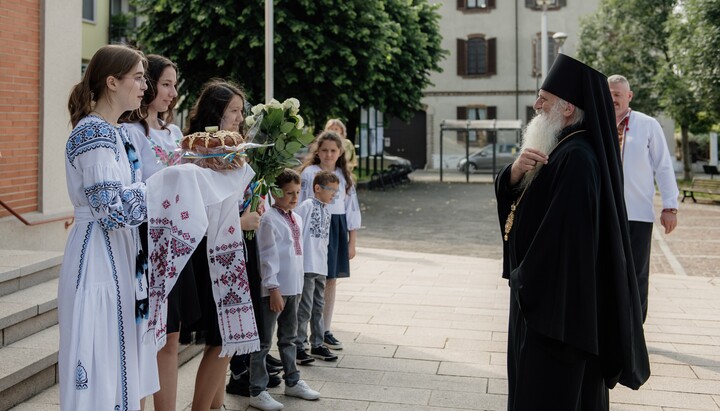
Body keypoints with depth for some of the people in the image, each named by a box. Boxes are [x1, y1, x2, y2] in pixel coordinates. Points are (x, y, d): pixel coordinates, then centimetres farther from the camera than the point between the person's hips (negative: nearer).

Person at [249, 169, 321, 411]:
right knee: (264, 341, -1)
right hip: (275, 289, -8)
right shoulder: (269, 219, -13)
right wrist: (273, 288, -19)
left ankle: (292, 382, 33)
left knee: (289, 337, 20)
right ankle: (257, 391, 6)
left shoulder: (296, 219, 13)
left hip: (294, 288, 8)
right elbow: (268, 256, -17)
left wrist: (297, 285, 16)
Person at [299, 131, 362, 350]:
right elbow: (301, 205, -6)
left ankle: (325, 331, 19)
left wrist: (352, 241, 8)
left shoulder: (344, 176, 10)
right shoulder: (309, 173, -3)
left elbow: (352, 209, 12)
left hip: (338, 229, 5)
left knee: (331, 281, 9)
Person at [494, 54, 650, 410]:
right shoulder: (559, 147, 9)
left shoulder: (576, 158, -22)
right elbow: (509, 194, 6)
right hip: (541, 288, 10)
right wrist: (515, 171, -15)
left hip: (559, 298, -10)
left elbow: (565, 233, -26)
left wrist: (525, 279, -14)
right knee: (530, 379, 20)